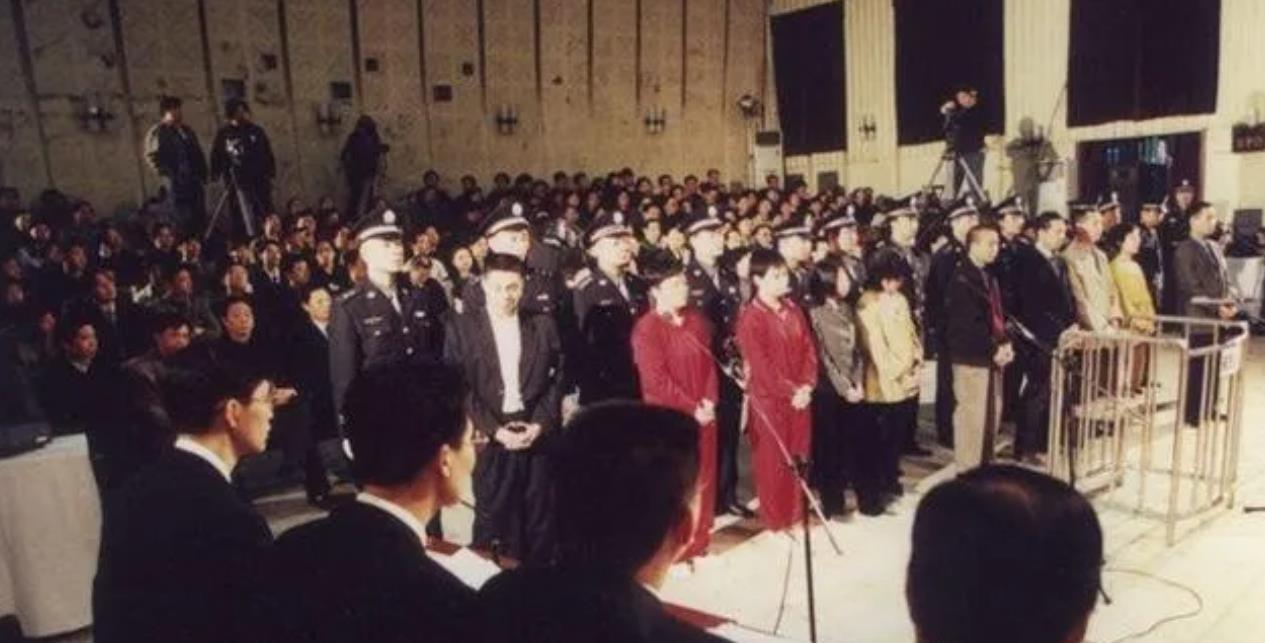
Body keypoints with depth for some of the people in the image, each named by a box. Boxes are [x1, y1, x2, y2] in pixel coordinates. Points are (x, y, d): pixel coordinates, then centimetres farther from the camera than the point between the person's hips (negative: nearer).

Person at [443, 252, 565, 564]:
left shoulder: (543, 325, 7)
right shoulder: (461, 326, 0)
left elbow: (556, 380, 5)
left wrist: (539, 425, -8)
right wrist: (494, 429, -11)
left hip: (537, 435, 2)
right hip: (488, 439, -2)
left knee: (540, 520, 8)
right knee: (491, 521, 3)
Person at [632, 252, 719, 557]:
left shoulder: (697, 320, 7)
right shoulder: (646, 328, -14)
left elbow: (709, 362, 10)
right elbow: (656, 380, -17)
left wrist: (709, 401, -4)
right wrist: (692, 409, -15)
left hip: (703, 415, 6)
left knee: (703, 481, 14)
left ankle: (697, 543, 29)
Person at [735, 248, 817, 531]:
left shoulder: (793, 309, 8)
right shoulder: (750, 317, -14)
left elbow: (808, 349, 6)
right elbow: (761, 364, -17)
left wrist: (806, 386, -7)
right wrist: (790, 392, -15)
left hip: (800, 397, 6)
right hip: (769, 399, -6)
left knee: (798, 459, 14)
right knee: (773, 462, 6)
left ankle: (796, 513, 28)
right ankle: (775, 519, 19)